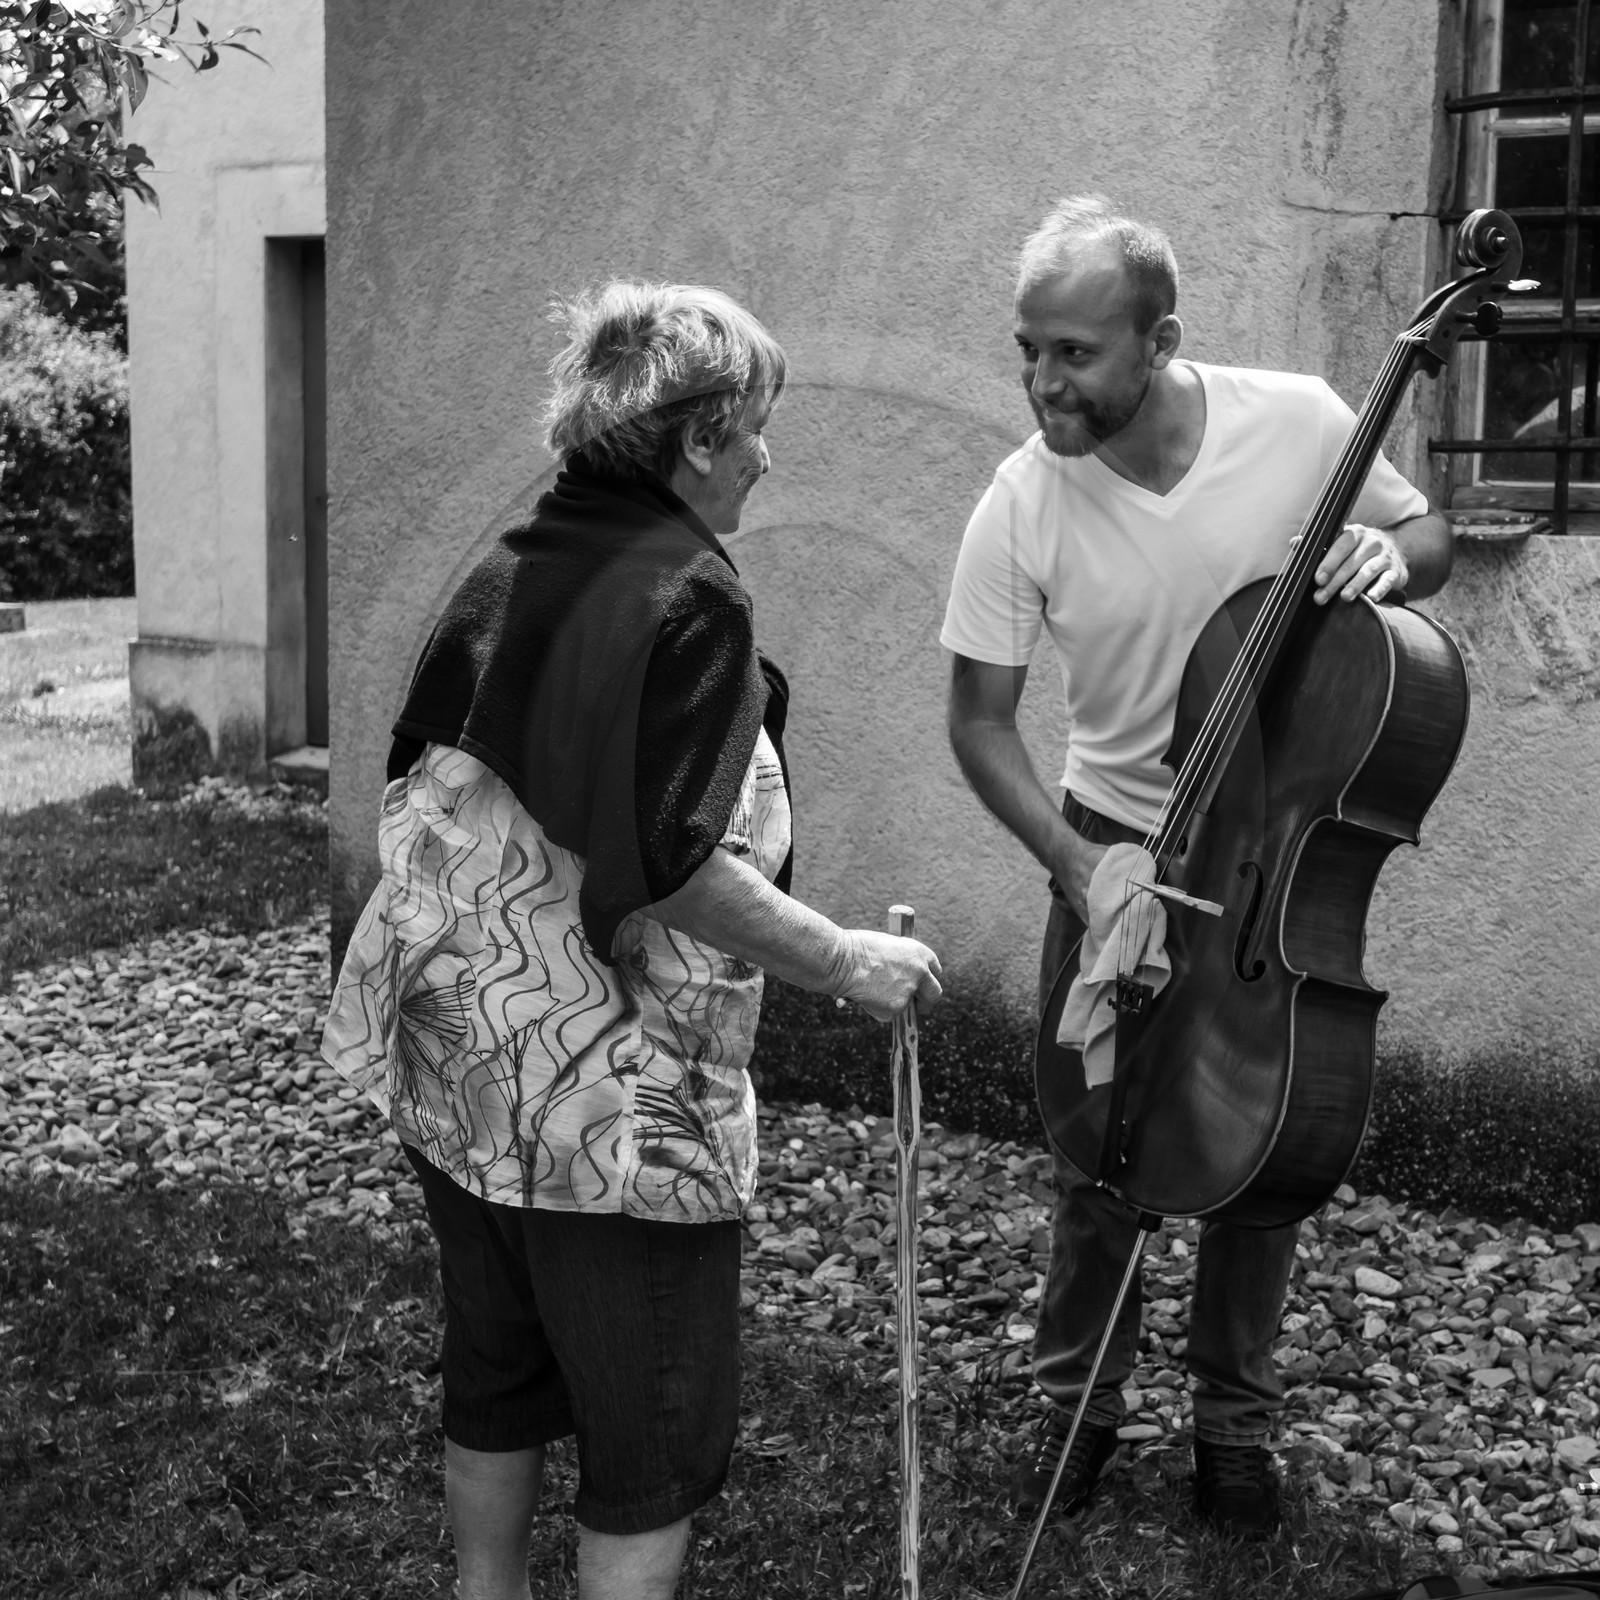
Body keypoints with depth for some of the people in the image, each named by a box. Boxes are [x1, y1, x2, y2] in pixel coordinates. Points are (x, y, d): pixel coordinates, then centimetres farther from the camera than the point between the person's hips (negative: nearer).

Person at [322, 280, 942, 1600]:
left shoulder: (504, 575, 9)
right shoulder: (689, 598, -16)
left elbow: (420, 788, 15)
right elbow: (672, 864, -23)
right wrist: (844, 961, -15)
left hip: (455, 1050, 8)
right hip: (608, 1082, -8)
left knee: (496, 1376, 22)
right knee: (655, 1434, 4)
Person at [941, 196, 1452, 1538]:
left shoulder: (1301, 421, -18)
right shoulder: (1022, 508, -19)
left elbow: (1432, 540, 0)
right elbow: (982, 720, -10)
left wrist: (1389, 554, -24)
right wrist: (1073, 861, -23)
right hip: (1114, 848, 0)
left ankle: (1237, 1421, 31)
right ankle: (1078, 1402, 29)